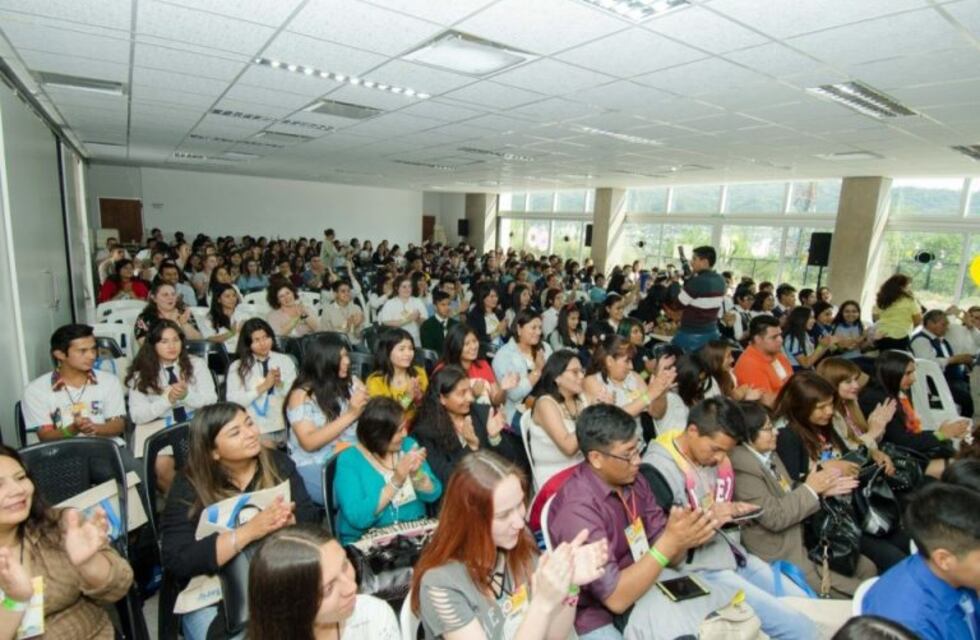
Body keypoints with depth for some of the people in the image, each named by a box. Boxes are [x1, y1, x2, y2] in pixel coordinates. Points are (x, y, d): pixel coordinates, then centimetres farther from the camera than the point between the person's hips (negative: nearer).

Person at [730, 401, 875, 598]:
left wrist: (822, 490, -4)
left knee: (867, 567, 15)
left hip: (803, 539, 9)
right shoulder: (742, 468, -26)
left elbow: (791, 496, 12)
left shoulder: (768, 455, 5)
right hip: (782, 557, -9)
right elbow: (774, 517, -25)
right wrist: (810, 488, -17)